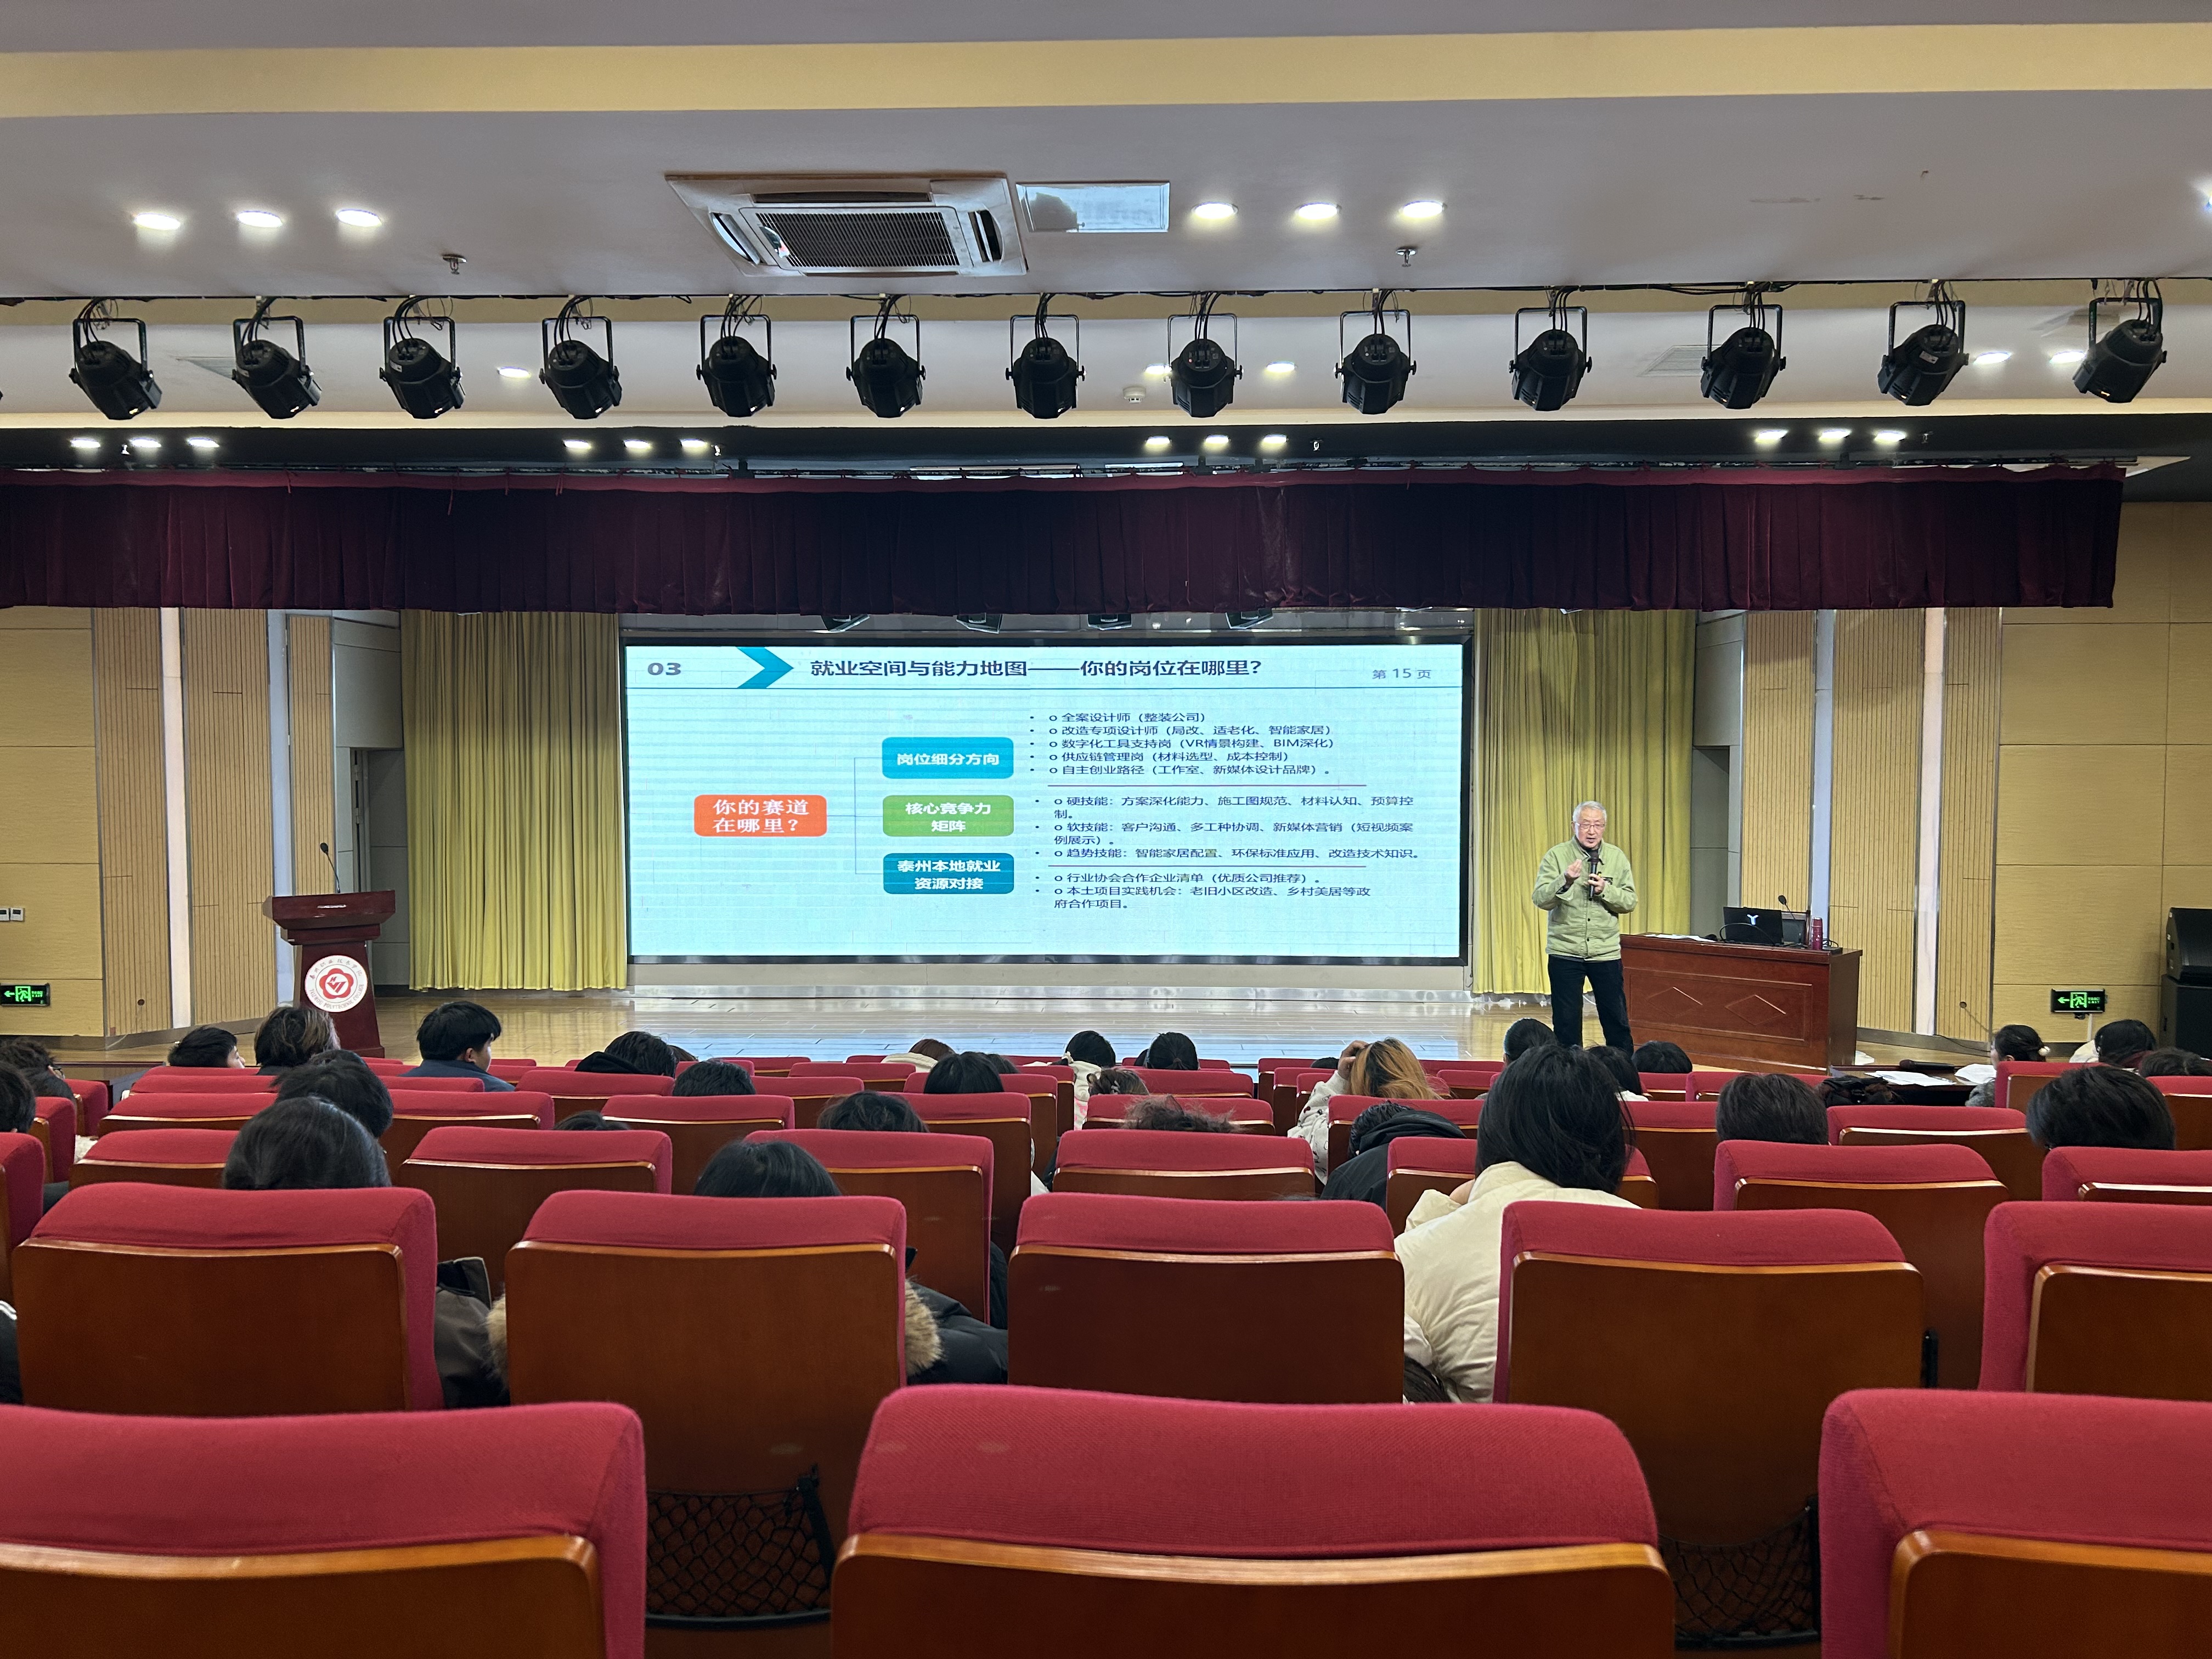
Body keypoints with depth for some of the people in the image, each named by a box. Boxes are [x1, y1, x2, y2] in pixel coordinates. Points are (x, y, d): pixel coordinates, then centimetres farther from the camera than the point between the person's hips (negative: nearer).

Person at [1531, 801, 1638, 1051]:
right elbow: (1540, 900, -12)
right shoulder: (1556, 856, -3)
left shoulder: (1617, 857, 5)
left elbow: (1630, 902, 2)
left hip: (1606, 952, 2)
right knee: (1566, 1020, 6)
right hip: (1565, 952, -1)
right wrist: (1565, 881, -28)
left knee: (1616, 1017, 8)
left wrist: (1605, 890, -15)